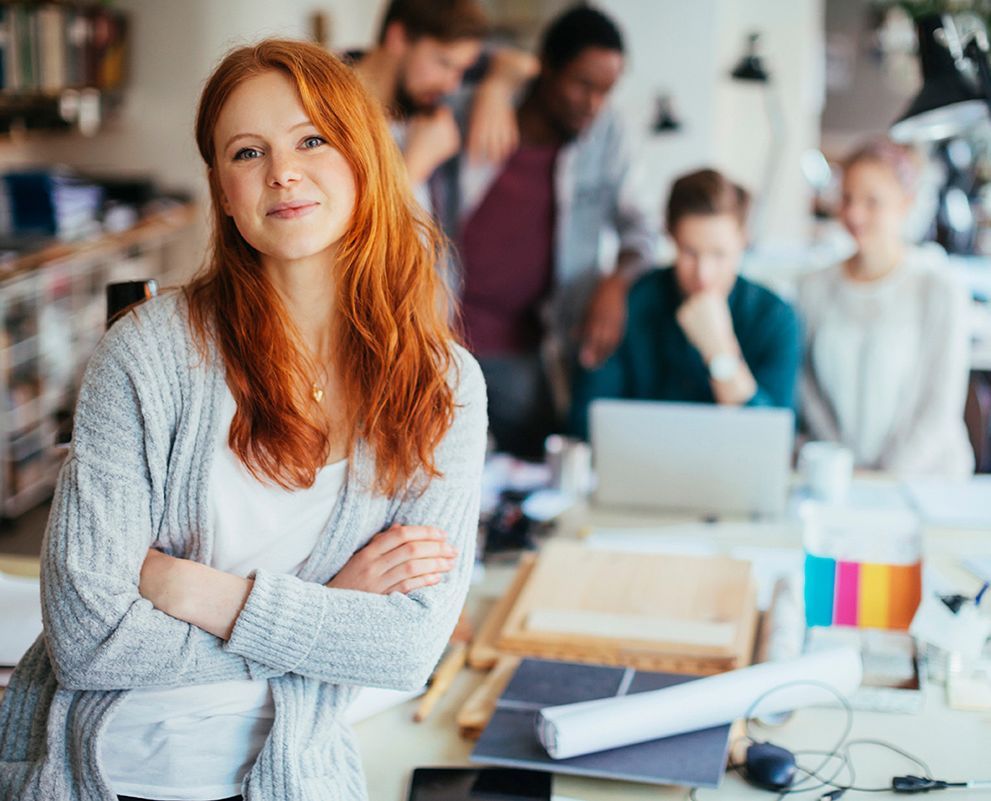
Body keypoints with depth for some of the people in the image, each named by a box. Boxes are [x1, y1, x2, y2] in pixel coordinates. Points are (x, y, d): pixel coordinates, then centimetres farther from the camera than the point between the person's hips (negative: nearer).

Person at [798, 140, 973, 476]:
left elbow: (940, 407, -4)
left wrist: (888, 479, -10)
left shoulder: (940, 291, -5)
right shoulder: (814, 288, 6)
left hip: (923, 477, -2)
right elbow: (808, 390, 8)